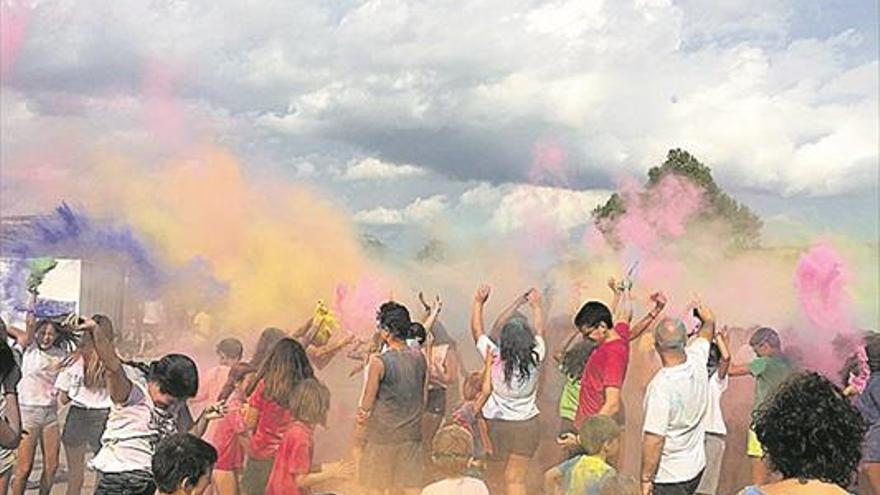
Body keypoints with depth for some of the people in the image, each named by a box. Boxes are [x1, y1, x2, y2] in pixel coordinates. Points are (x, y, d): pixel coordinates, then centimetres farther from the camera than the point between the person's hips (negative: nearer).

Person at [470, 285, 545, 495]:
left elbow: (477, 331, -3)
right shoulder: (534, 359, -13)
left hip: (497, 423, -1)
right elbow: (539, 331, 7)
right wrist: (536, 305, 20)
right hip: (528, 424, 2)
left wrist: (478, 302, 5)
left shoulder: (495, 359, -18)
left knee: (494, 477, 15)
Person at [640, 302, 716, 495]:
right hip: (696, 466, 8)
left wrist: (646, 479, -17)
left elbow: (654, 439, -27)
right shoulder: (697, 360, -7)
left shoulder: (661, 385, -28)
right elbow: (706, 335, 18)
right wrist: (709, 320, 40)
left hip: (668, 475, -8)